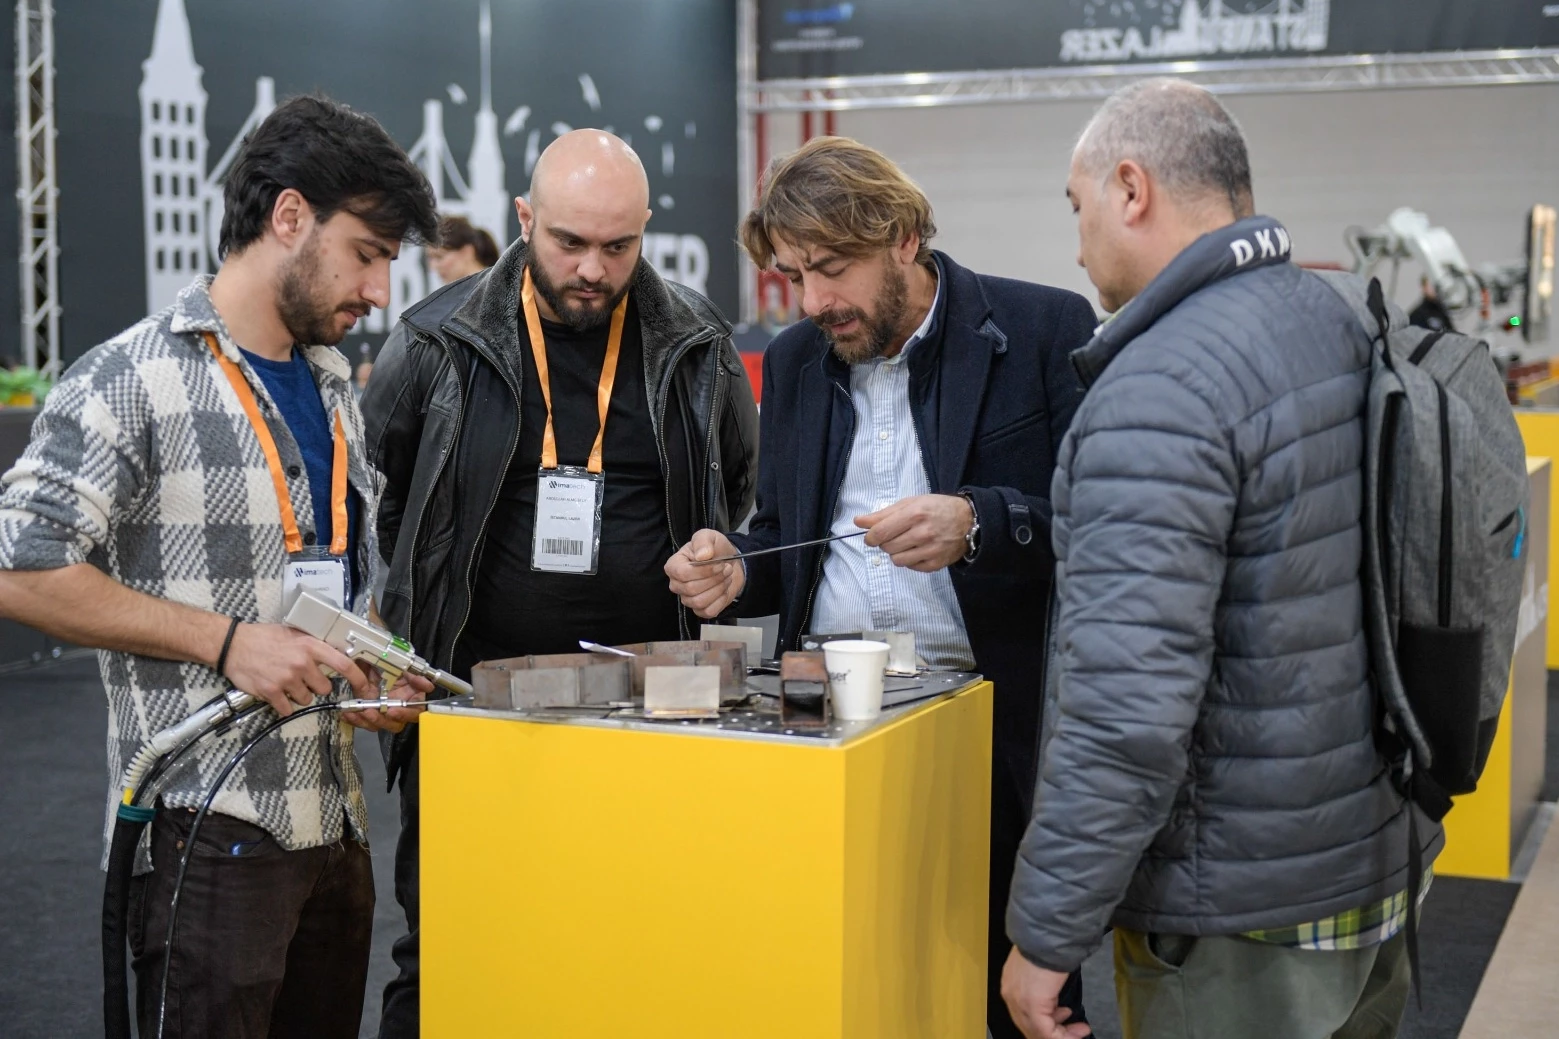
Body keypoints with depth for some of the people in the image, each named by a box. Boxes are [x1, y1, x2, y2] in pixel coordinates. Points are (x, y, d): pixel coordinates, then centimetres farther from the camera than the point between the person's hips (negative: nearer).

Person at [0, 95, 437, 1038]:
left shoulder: (335, 386, 16)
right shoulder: (135, 379, -9)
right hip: (211, 832, -7)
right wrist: (225, 641, -18)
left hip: (336, 821, 7)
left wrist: (375, 672, 5)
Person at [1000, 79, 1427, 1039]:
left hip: (1243, 921, -8)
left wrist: (1048, 934, -18)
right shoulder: (1342, 324, 5)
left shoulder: (1162, 392, -22)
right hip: (1380, 864, 8)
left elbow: (1127, 713, -27)